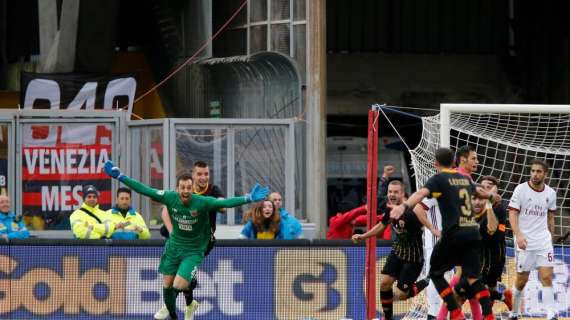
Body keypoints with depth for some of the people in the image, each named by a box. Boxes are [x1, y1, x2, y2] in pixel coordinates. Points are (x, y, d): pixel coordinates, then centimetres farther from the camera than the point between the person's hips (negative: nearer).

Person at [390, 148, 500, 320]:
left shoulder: (439, 179, -1)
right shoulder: (464, 179, 19)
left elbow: (422, 192, -22)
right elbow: (479, 191, 41)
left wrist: (404, 206, -39)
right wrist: (491, 196, 64)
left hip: (454, 234, -6)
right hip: (473, 233, 6)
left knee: (436, 272, 9)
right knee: (472, 278, 7)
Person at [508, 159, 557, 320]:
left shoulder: (550, 193, 7)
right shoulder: (521, 189, -5)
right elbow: (512, 213, -9)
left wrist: (550, 237, 19)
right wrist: (518, 235, -21)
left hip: (544, 241, 3)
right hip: (525, 241, -3)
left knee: (546, 278, -8)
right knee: (522, 280, 4)